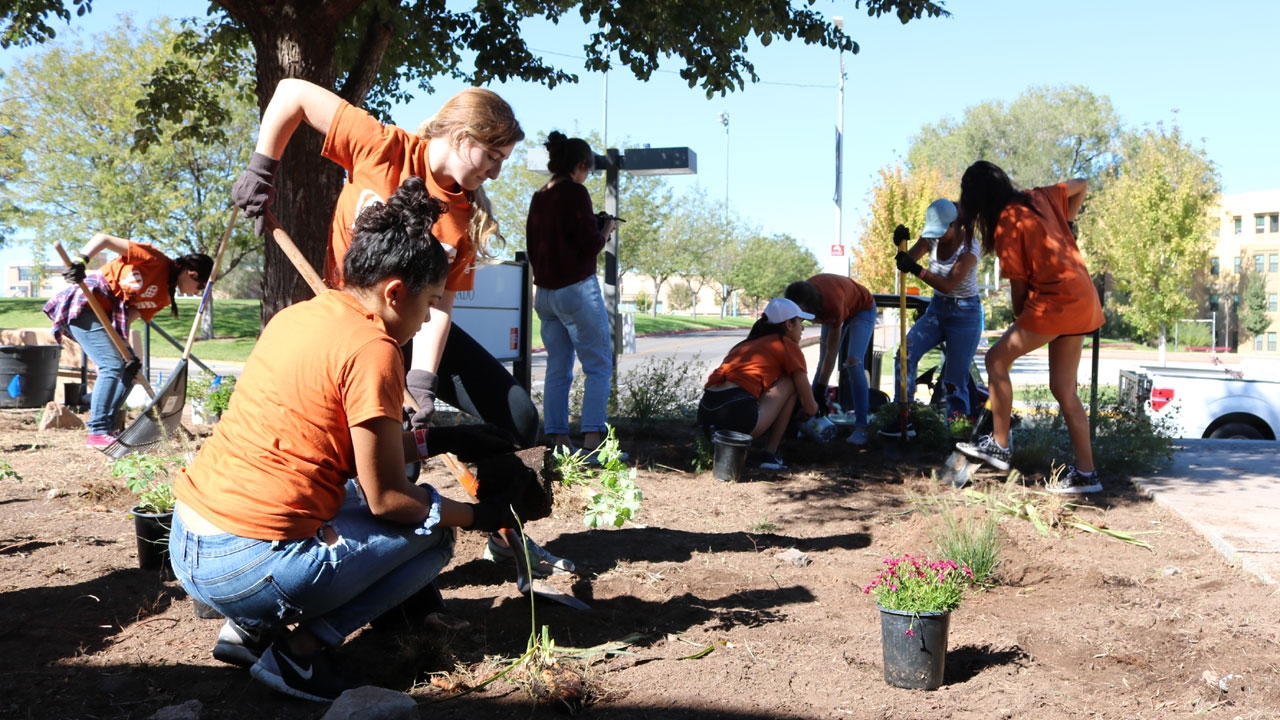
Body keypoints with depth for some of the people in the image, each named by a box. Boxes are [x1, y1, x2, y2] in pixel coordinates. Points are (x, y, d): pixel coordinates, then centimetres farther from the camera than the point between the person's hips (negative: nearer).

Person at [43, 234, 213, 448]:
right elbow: (103, 238, -16)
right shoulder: (156, 260, -12)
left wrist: (127, 352, -13)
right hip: (83, 304, -9)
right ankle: (97, 432, -14)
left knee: (129, 368, 7)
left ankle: (108, 426, 12)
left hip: (106, 316, 9)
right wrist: (80, 262, -32)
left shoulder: (163, 297, 10)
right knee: (112, 365, -17)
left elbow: (128, 317, 1)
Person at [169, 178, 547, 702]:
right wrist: (477, 514, 5)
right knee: (432, 532, 9)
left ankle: (249, 628, 17)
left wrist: (428, 441, 23)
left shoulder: (297, 316, 10)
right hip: (246, 567, -8)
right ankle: (300, 651, -2)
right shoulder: (372, 349, -14)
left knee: (355, 491, 28)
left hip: (185, 543, 8)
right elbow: (386, 499, -10)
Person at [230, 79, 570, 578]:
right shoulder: (383, 147, -17)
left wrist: (423, 379, -28)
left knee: (518, 417, -2)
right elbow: (292, 92, -13)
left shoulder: (466, 217, -7)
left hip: (420, 331, 5)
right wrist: (262, 168, -12)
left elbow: (438, 305, -15)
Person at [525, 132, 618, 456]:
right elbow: (590, 245, -13)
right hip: (577, 289, -7)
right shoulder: (575, 193, -10)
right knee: (599, 366, -3)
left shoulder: (539, 197, 12)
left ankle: (558, 439, 7)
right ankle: (592, 438, -10)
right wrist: (606, 228, 5)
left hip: (545, 292, 8)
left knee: (557, 368, 9)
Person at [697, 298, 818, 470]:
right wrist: (812, 407, 36)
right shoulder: (788, 346, 10)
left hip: (705, 417, 7)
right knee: (791, 381, 12)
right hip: (737, 414, -7)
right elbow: (810, 408, 11)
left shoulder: (748, 343, 30)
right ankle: (771, 454, 7)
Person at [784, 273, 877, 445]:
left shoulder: (833, 303, -45)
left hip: (862, 309, -6)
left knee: (852, 363, -22)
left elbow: (832, 351, -35)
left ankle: (861, 427, -25)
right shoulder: (802, 298, -29)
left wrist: (821, 389, -31)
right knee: (822, 362, 3)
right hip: (831, 311, 6)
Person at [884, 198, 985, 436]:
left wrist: (916, 269, -39)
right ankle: (902, 418, -13)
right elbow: (907, 261, -8)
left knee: (955, 380, -3)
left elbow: (948, 284, -28)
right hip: (937, 308, 5)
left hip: (965, 313, -5)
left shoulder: (969, 247, -19)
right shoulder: (932, 237, -2)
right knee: (906, 354, -16)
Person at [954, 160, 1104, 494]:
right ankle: (1085, 473, 9)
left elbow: (1018, 283, -6)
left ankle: (1000, 446, 4)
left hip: (1054, 301, -8)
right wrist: (1064, 222, 25)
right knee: (1063, 389, 9)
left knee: (997, 358, 2)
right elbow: (1081, 185, 27)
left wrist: (1019, 324, 6)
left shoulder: (1006, 224, -9)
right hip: (1083, 299, 8)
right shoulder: (1039, 198, 12)